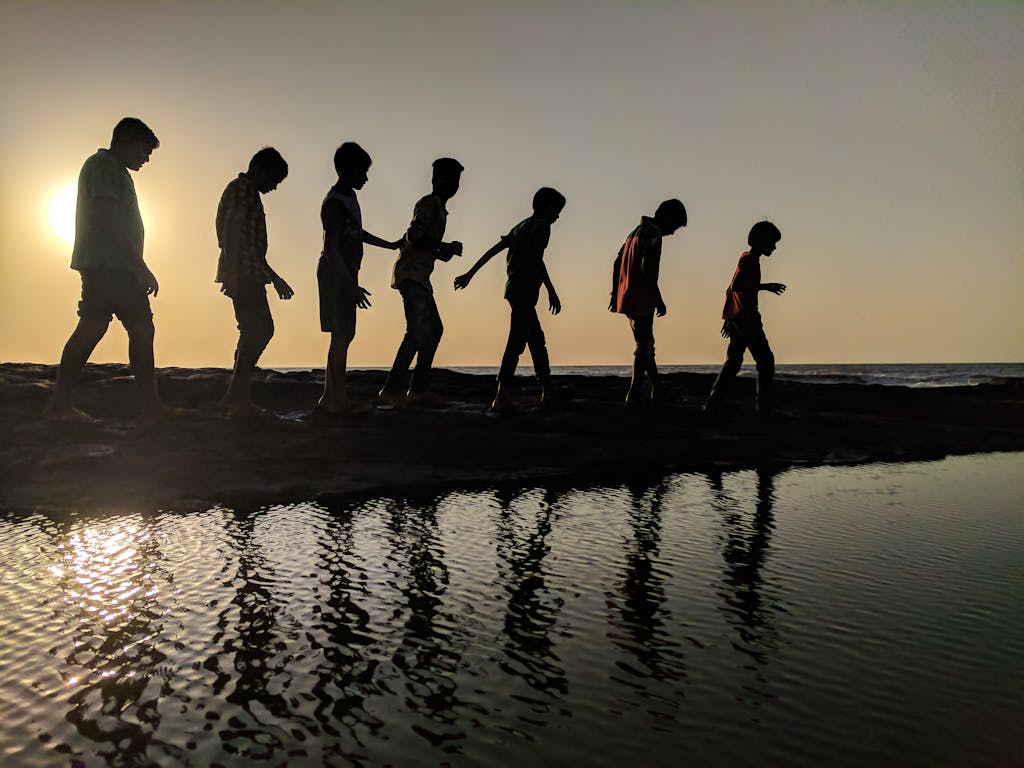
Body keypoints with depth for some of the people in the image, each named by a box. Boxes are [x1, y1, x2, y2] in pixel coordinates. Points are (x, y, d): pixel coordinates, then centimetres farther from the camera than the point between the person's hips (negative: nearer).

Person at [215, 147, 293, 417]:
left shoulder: (249, 193, 26)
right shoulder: (241, 188, -4)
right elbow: (230, 233, -17)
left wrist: (274, 278, 28)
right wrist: (233, 274, -23)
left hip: (249, 275, 10)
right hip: (244, 274, -10)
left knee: (255, 331, 8)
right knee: (260, 329, -13)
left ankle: (238, 396, 11)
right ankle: (237, 395, -12)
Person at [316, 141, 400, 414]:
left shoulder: (349, 197, 15)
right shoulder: (335, 203, -16)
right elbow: (331, 248, -21)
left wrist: (390, 245, 39)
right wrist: (352, 285, -25)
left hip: (344, 274, 10)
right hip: (336, 274, -10)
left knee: (344, 333, 9)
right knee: (341, 334, -10)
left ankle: (329, 396, 13)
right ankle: (337, 398, -7)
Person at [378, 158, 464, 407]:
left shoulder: (438, 208, 25)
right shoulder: (429, 204, -6)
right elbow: (414, 237, -19)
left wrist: (445, 251, 11)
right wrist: (447, 247, -12)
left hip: (419, 277, 11)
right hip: (411, 273, -11)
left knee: (434, 329, 10)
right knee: (418, 330, -18)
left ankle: (418, 389, 11)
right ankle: (392, 389, -20)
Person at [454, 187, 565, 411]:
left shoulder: (521, 226, 22)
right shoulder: (542, 225, -3)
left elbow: (493, 250, 18)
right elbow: (536, 259, -17)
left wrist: (470, 274, 19)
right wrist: (551, 291, -18)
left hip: (514, 288, 10)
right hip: (525, 290, -10)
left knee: (537, 338, 16)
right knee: (517, 341, -15)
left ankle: (547, 390, 23)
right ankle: (501, 396, -22)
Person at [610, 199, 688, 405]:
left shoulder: (638, 230, 20)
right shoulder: (653, 232, -11)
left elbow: (617, 262, 21)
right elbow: (647, 268, -22)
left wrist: (615, 293, 22)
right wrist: (659, 300, -17)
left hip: (627, 297, 10)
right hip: (641, 299, -10)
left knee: (646, 344, 16)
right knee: (644, 346, -4)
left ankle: (656, 389, 23)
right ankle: (634, 394, -2)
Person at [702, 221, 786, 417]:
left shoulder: (747, 259, 22)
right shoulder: (750, 260, -8)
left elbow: (731, 290, 24)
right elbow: (735, 286, -21)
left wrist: (728, 319, 26)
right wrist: (765, 286, -18)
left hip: (736, 319, 10)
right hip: (746, 318, -10)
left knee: (733, 363, 8)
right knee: (765, 360, -6)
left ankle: (712, 405, 4)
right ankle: (765, 407, -5)